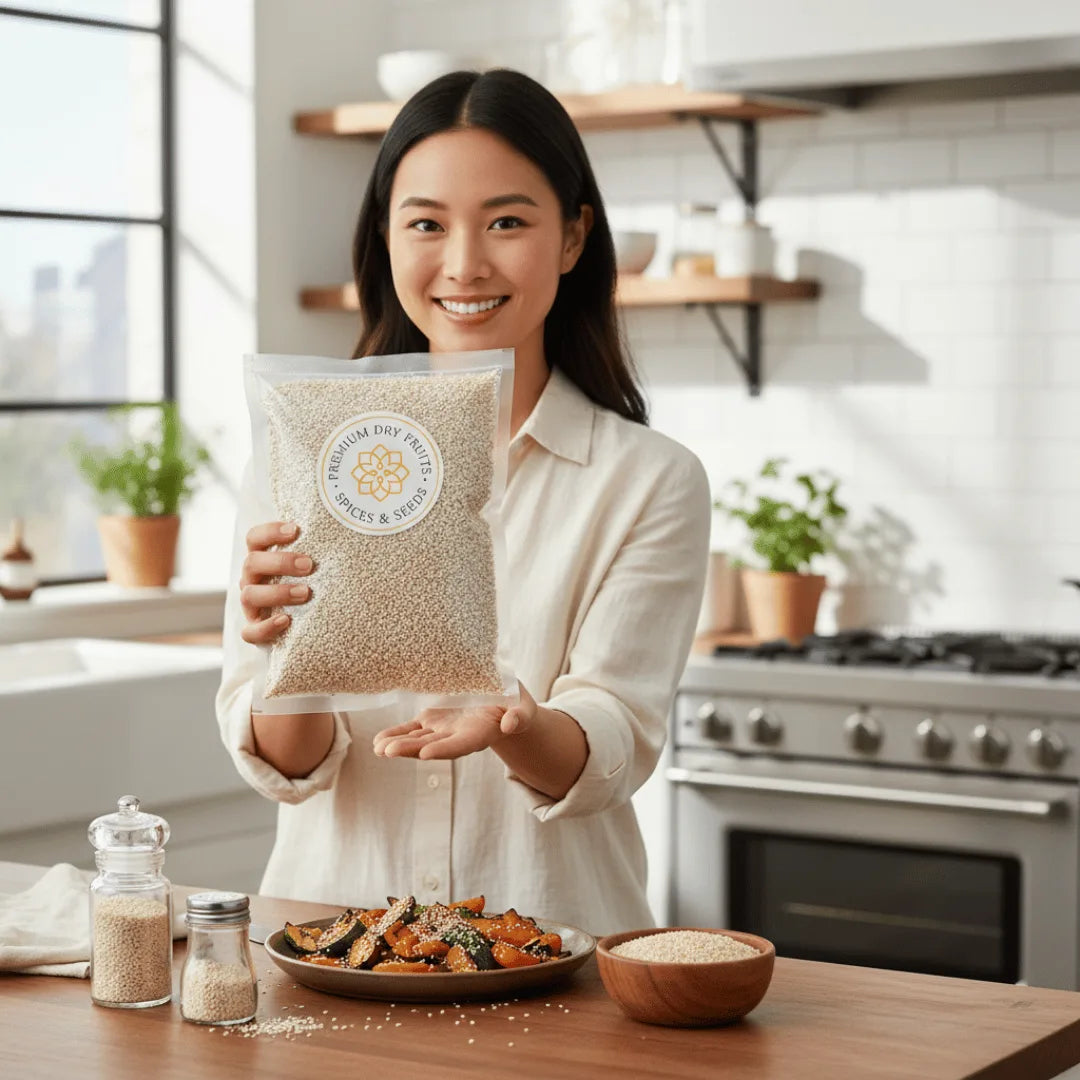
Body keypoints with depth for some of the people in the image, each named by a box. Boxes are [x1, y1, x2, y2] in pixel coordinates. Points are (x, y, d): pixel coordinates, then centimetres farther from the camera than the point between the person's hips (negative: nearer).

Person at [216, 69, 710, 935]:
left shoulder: (652, 482, 1)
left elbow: (612, 750, -4)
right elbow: (287, 766, 0)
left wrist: (512, 727, -25)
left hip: (550, 934, 0)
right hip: (330, 931, 1)